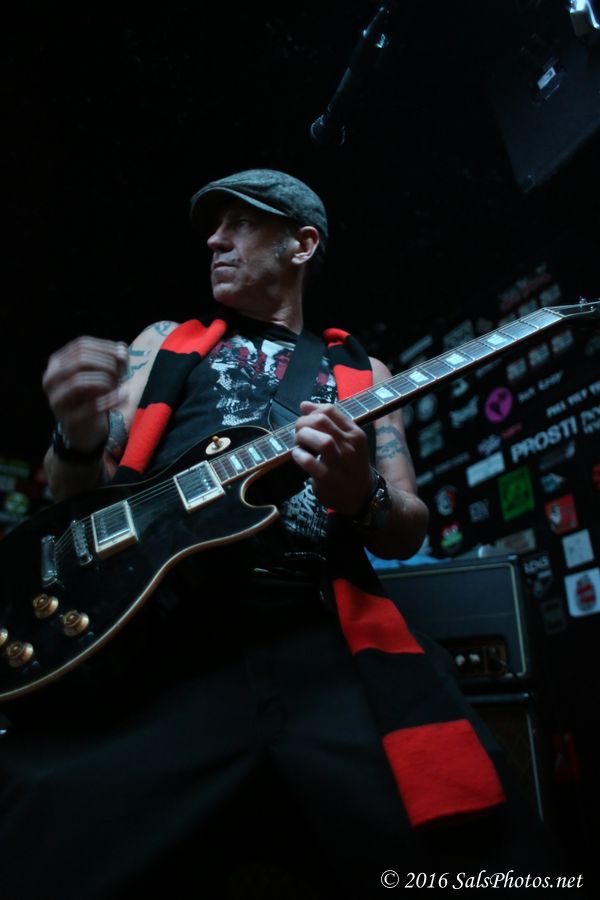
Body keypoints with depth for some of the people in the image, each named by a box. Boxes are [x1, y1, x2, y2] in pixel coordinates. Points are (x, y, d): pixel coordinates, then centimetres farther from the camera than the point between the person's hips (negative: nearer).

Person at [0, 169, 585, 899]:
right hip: (146, 639, 1)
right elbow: (75, 492, 16)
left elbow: (407, 532, 16)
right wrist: (78, 439, -9)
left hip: (320, 643, 1)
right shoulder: (164, 342, 22)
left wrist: (362, 498, -9)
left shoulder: (362, 374, 21)